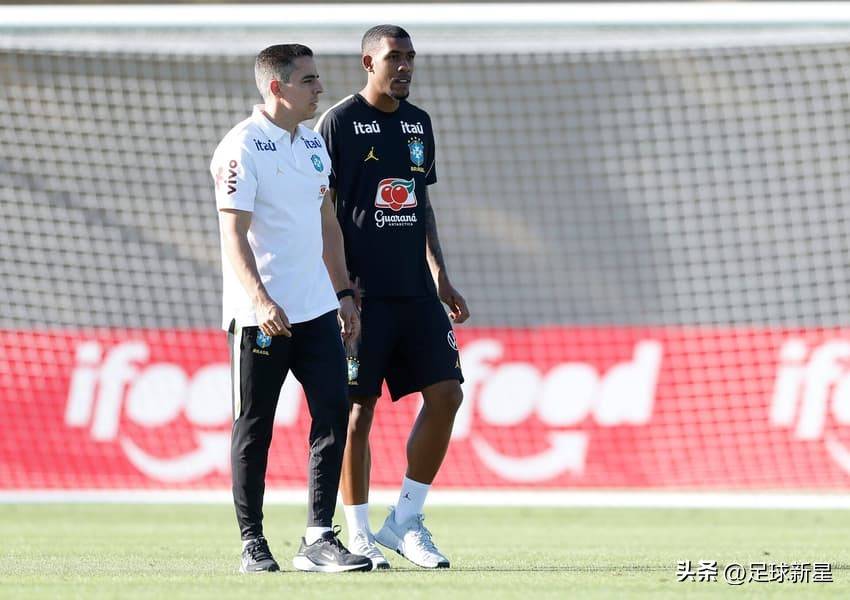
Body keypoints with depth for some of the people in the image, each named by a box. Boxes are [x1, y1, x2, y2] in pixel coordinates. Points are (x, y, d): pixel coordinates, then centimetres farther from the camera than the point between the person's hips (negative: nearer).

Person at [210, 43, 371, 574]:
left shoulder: (313, 142, 13)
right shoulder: (242, 147, -11)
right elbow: (233, 235, -17)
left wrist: (344, 293, 17)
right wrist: (262, 302, -28)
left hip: (316, 310, 7)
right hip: (261, 314, -7)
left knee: (334, 411, -2)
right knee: (254, 428, 1)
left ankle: (318, 539, 0)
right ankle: (253, 543, 10)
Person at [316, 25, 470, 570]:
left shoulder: (418, 123, 15)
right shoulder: (339, 122, -5)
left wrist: (441, 278, 17)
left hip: (416, 291, 6)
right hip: (362, 293, -6)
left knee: (445, 393, -2)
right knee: (359, 409, -2)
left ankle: (405, 521, 7)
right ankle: (359, 534, 6)